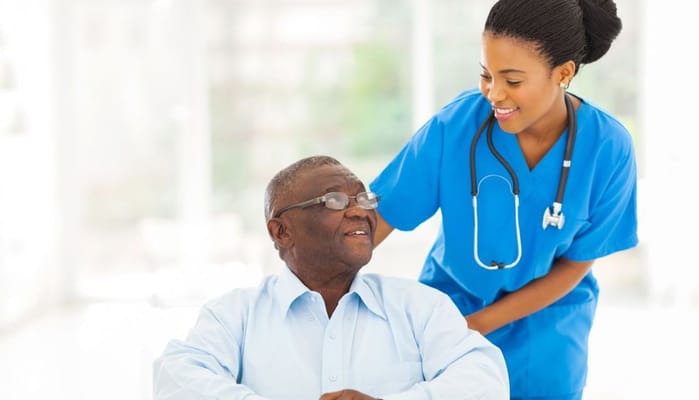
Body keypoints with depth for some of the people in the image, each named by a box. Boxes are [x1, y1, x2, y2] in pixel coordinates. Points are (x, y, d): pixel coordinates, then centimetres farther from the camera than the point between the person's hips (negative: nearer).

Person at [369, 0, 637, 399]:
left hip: (545, 320, 0)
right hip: (451, 302, 0)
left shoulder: (608, 148, -21)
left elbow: (575, 265, -12)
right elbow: (377, 215, -16)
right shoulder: (454, 124, -22)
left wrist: (477, 325, -17)